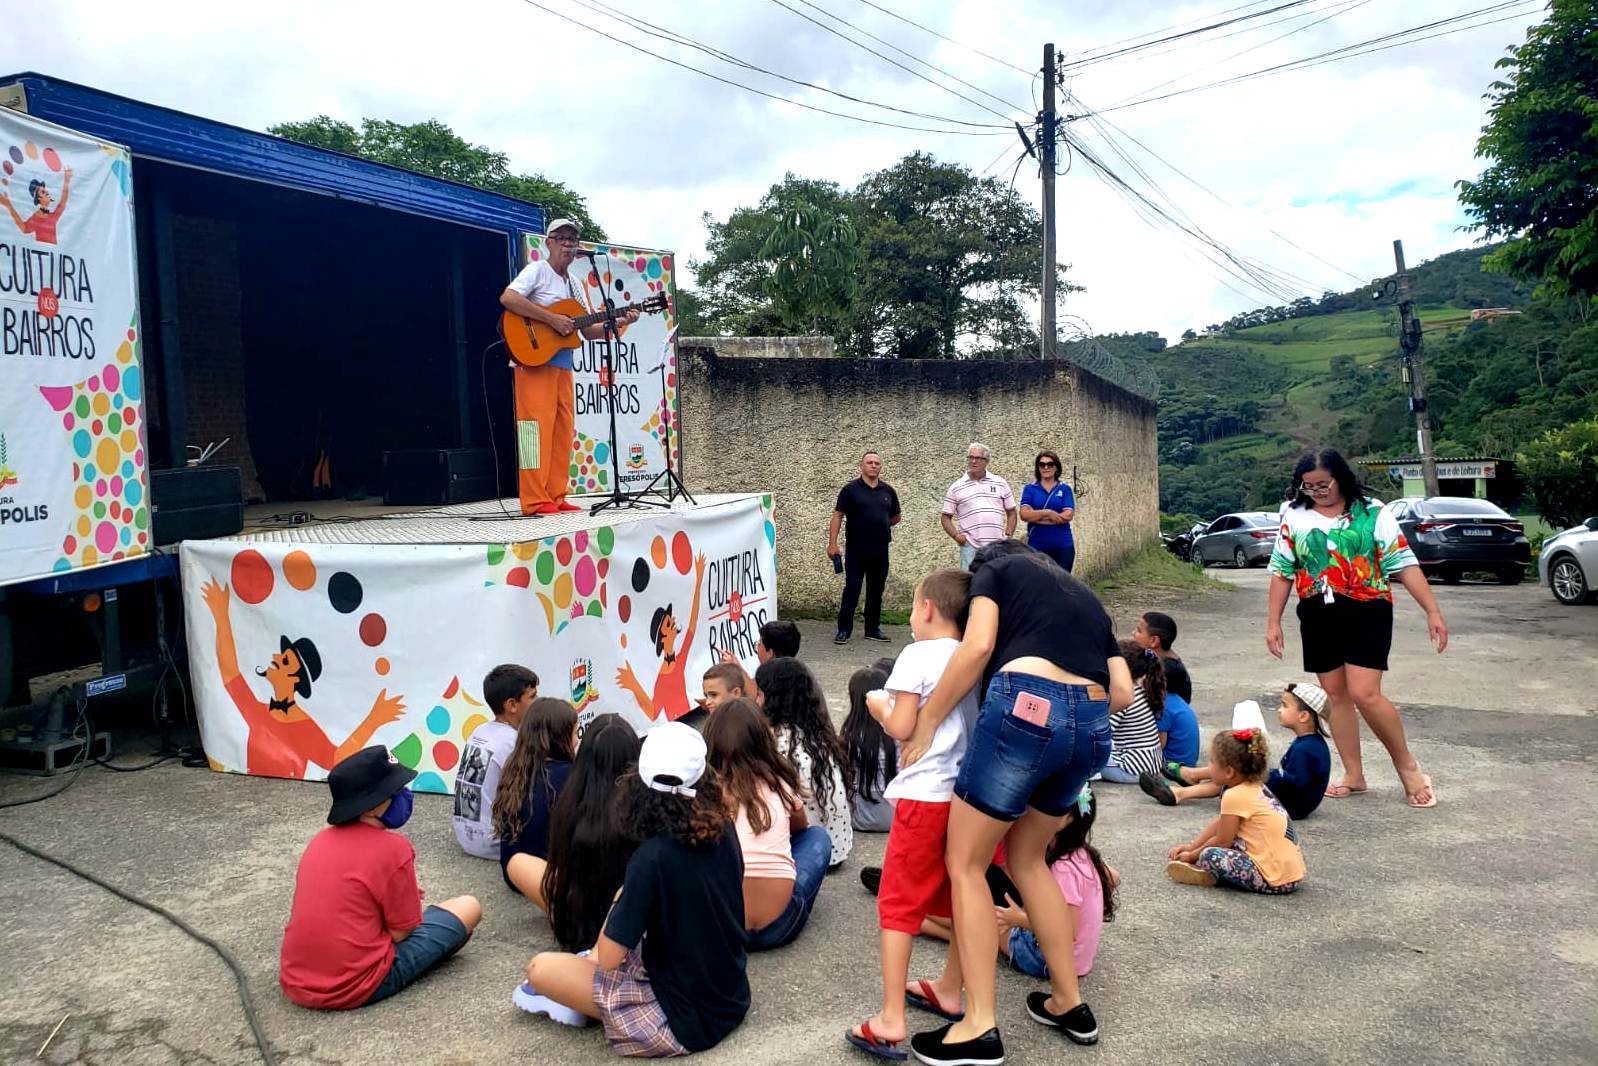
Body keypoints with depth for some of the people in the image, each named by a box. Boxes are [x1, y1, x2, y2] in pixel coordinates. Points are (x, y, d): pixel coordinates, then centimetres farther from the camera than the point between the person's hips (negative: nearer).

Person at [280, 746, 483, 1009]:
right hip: (356, 989, -7)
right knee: (468, 908, 2)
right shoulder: (393, 848, -15)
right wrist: (413, 907, 11)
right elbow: (401, 932, -9)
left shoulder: (319, 841, 6)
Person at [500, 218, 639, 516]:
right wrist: (552, 319, -21)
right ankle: (535, 501, -10)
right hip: (533, 359, -8)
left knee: (563, 431, 6)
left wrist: (619, 322, 3)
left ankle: (556, 497, 11)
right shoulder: (537, 270, -3)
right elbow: (507, 298, -20)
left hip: (562, 364, 8)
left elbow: (589, 330, 18)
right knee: (538, 427, -11)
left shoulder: (574, 285, 20)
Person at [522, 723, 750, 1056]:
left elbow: (609, 958, -16)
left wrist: (623, 899, -2)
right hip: (731, 1001, 7)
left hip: (686, 1021, -7)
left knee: (540, 968, -2)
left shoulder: (652, 857, -23)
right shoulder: (725, 834, -5)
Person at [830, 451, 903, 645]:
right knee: (851, 590, -3)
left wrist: (880, 526, 11)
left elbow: (896, 517, 22)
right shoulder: (851, 489, -3)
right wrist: (832, 543, -12)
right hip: (856, 551, -4)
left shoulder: (888, 491, 9)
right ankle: (844, 630, 3)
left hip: (880, 550, 4)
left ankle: (873, 629, 20)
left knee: (876, 591, 10)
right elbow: (838, 516, -6)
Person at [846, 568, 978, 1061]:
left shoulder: (917, 655, -9)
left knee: (898, 903, 1)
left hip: (925, 795, -6)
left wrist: (879, 706, 7)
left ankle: (891, 1020, 0)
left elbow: (901, 728, -12)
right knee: (961, 898, 20)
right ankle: (949, 988, 33)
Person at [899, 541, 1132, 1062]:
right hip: (1093, 728, 6)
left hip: (1027, 706, -6)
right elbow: (1123, 692, 19)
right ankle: (1069, 1002, 30)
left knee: (965, 863, 6)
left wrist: (927, 721, 2)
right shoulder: (1085, 596, 33)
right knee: (1026, 858, 25)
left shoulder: (994, 570, 18)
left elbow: (978, 645, -3)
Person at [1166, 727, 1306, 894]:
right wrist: (1190, 847, 16)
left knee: (1210, 855, -20)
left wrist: (1192, 856, 5)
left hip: (1276, 880, -10)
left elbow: (1222, 841, -8)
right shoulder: (1255, 788, 9)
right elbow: (1219, 824, 18)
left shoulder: (1235, 796, -18)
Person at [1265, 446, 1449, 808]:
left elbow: (1403, 563, -5)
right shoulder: (1294, 515, 4)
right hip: (1318, 616, 4)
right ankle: (1354, 775, 22)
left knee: (1364, 693, -12)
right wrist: (1273, 622, 4)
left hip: (1366, 611, -4)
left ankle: (1407, 766, 10)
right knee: (1335, 695, 9)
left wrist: (1433, 611, -10)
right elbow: (1282, 570, 7)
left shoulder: (1371, 512, -4)